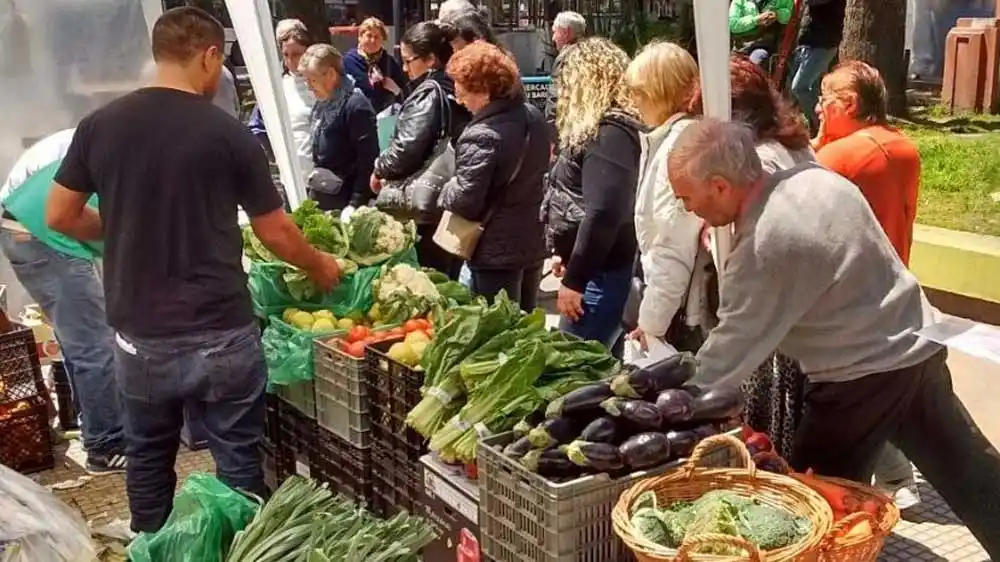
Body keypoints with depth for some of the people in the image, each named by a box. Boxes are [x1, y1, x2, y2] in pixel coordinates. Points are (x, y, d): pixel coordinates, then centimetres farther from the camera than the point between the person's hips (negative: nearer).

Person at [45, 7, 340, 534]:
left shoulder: (98, 125, 0)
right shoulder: (228, 133, -8)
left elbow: (60, 216, 7)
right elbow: (276, 234, -2)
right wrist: (319, 266, 17)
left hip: (137, 335, 4)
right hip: (219, 335, -4)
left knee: (148, 461, 20)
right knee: (238, 463, 10)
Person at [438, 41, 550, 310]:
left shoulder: (481, 136, -25)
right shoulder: (534, 116, 3)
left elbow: (465, 202, -25)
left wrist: (446, 190, -5)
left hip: (497, 251, -8)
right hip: (533, 242, 8)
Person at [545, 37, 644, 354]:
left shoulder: (609, 133, -18)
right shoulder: (602, 127, 14)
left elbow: (602, 214, -26)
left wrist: (574, 279, -22)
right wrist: (565, 256, 23)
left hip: (599, 272, -10)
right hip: (597, 268, 10)